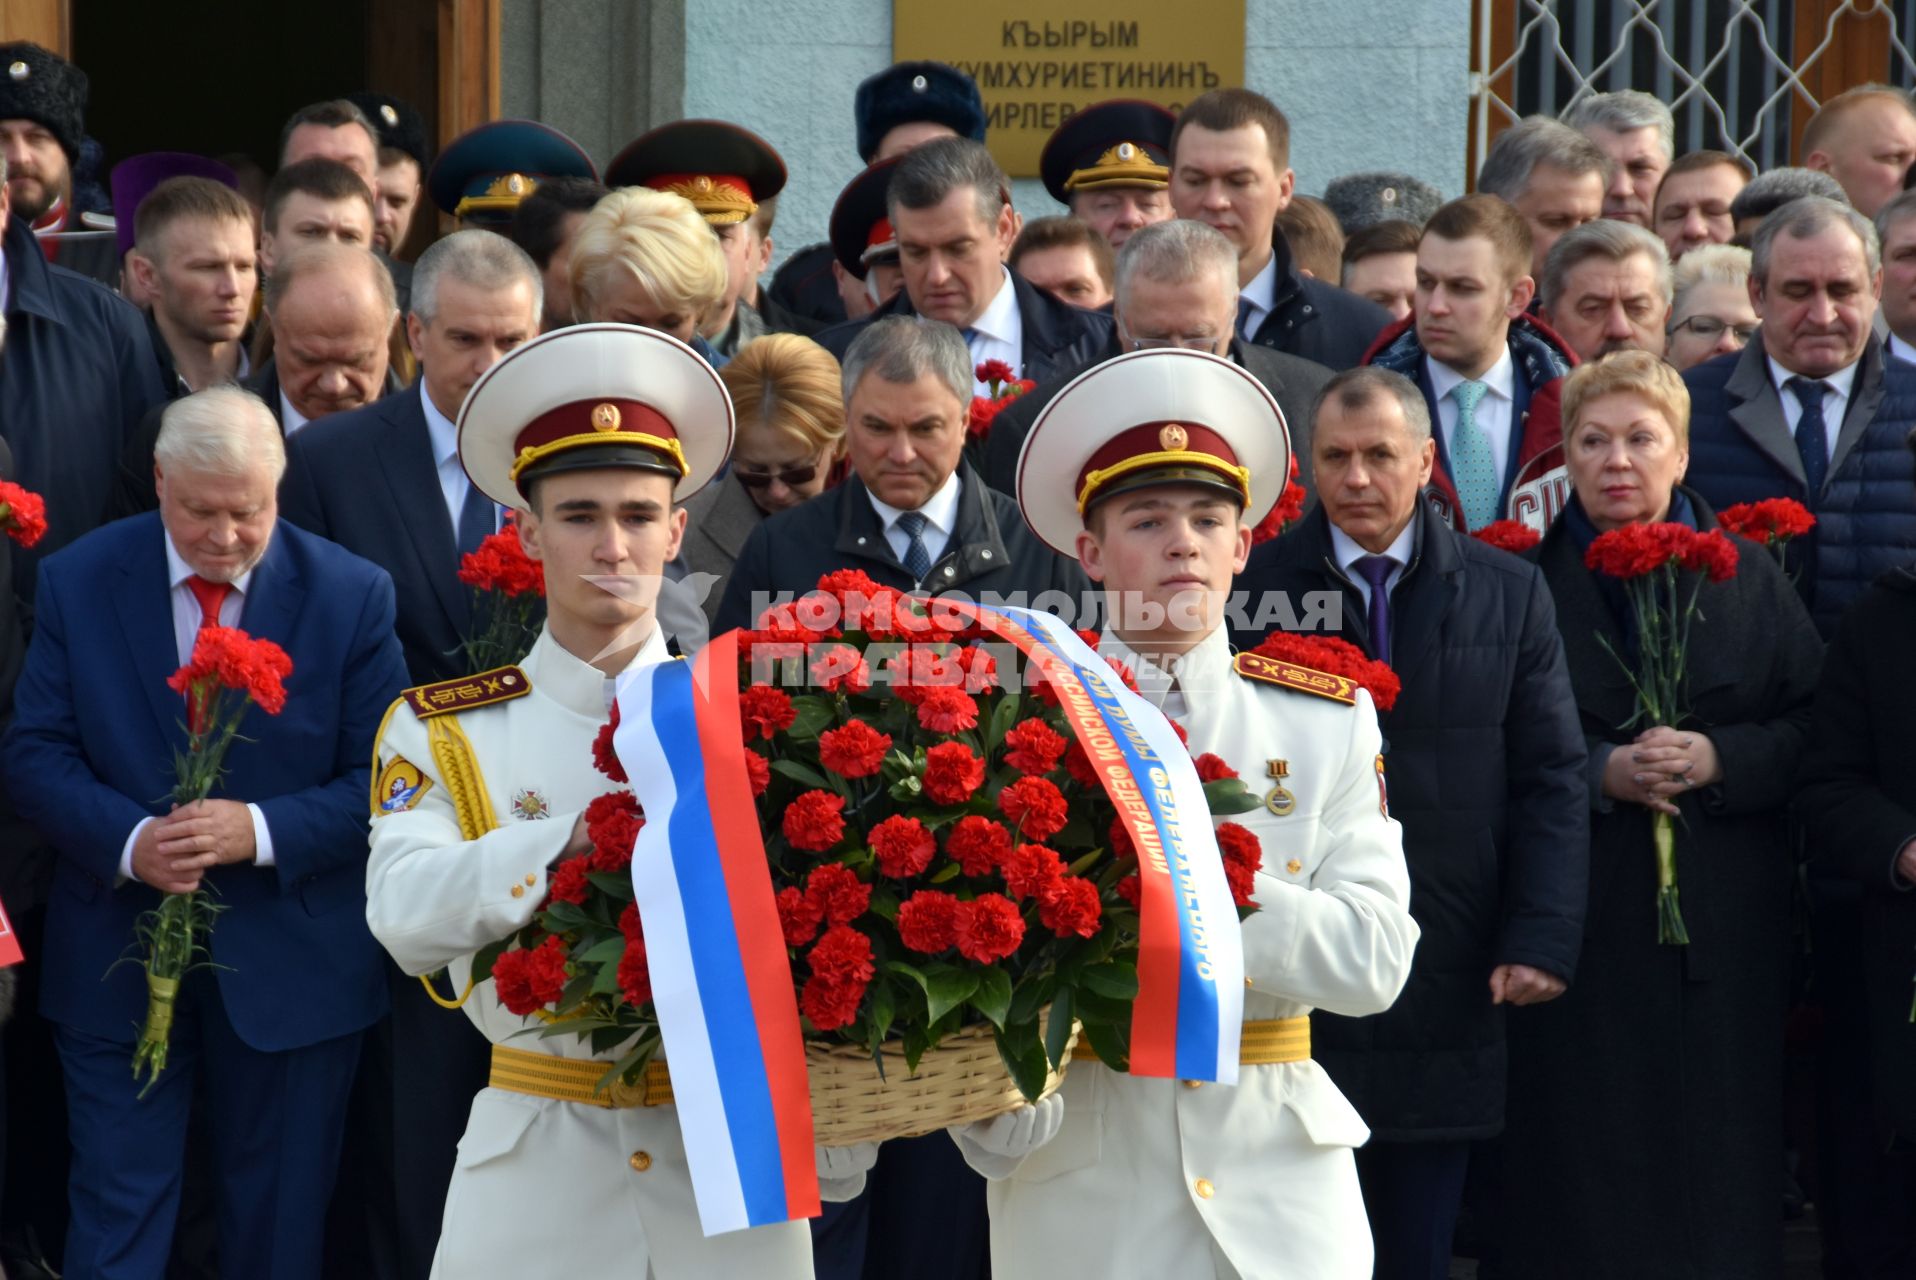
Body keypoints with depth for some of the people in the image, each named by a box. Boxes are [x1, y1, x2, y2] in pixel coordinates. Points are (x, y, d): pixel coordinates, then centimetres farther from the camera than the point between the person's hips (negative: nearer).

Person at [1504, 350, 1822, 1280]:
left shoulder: (1746, 577, 8)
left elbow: (1815, 729, 4)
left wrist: (1718, 759, -12)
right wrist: (1601, 772, -15)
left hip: (1724, 922, 1)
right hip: (1578, 915, -1)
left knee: (1715, 1157, 1)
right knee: (1583, 1161, -2)